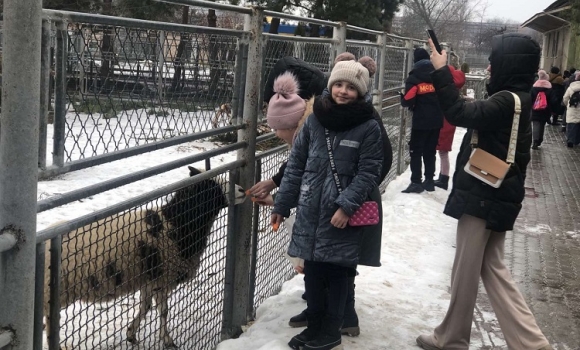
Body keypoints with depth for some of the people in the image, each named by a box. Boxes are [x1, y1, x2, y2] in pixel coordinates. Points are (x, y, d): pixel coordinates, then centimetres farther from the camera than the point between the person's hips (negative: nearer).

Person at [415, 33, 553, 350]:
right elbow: (475, 116, 16)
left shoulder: (507, 100, -19)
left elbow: (460, 114, -26)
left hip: (483, 198, -10)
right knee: (492, 269, 14)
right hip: (494, 197, 10)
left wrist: (440, 71, -20)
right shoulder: (516, 100, 13)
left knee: (465, 272, 5)